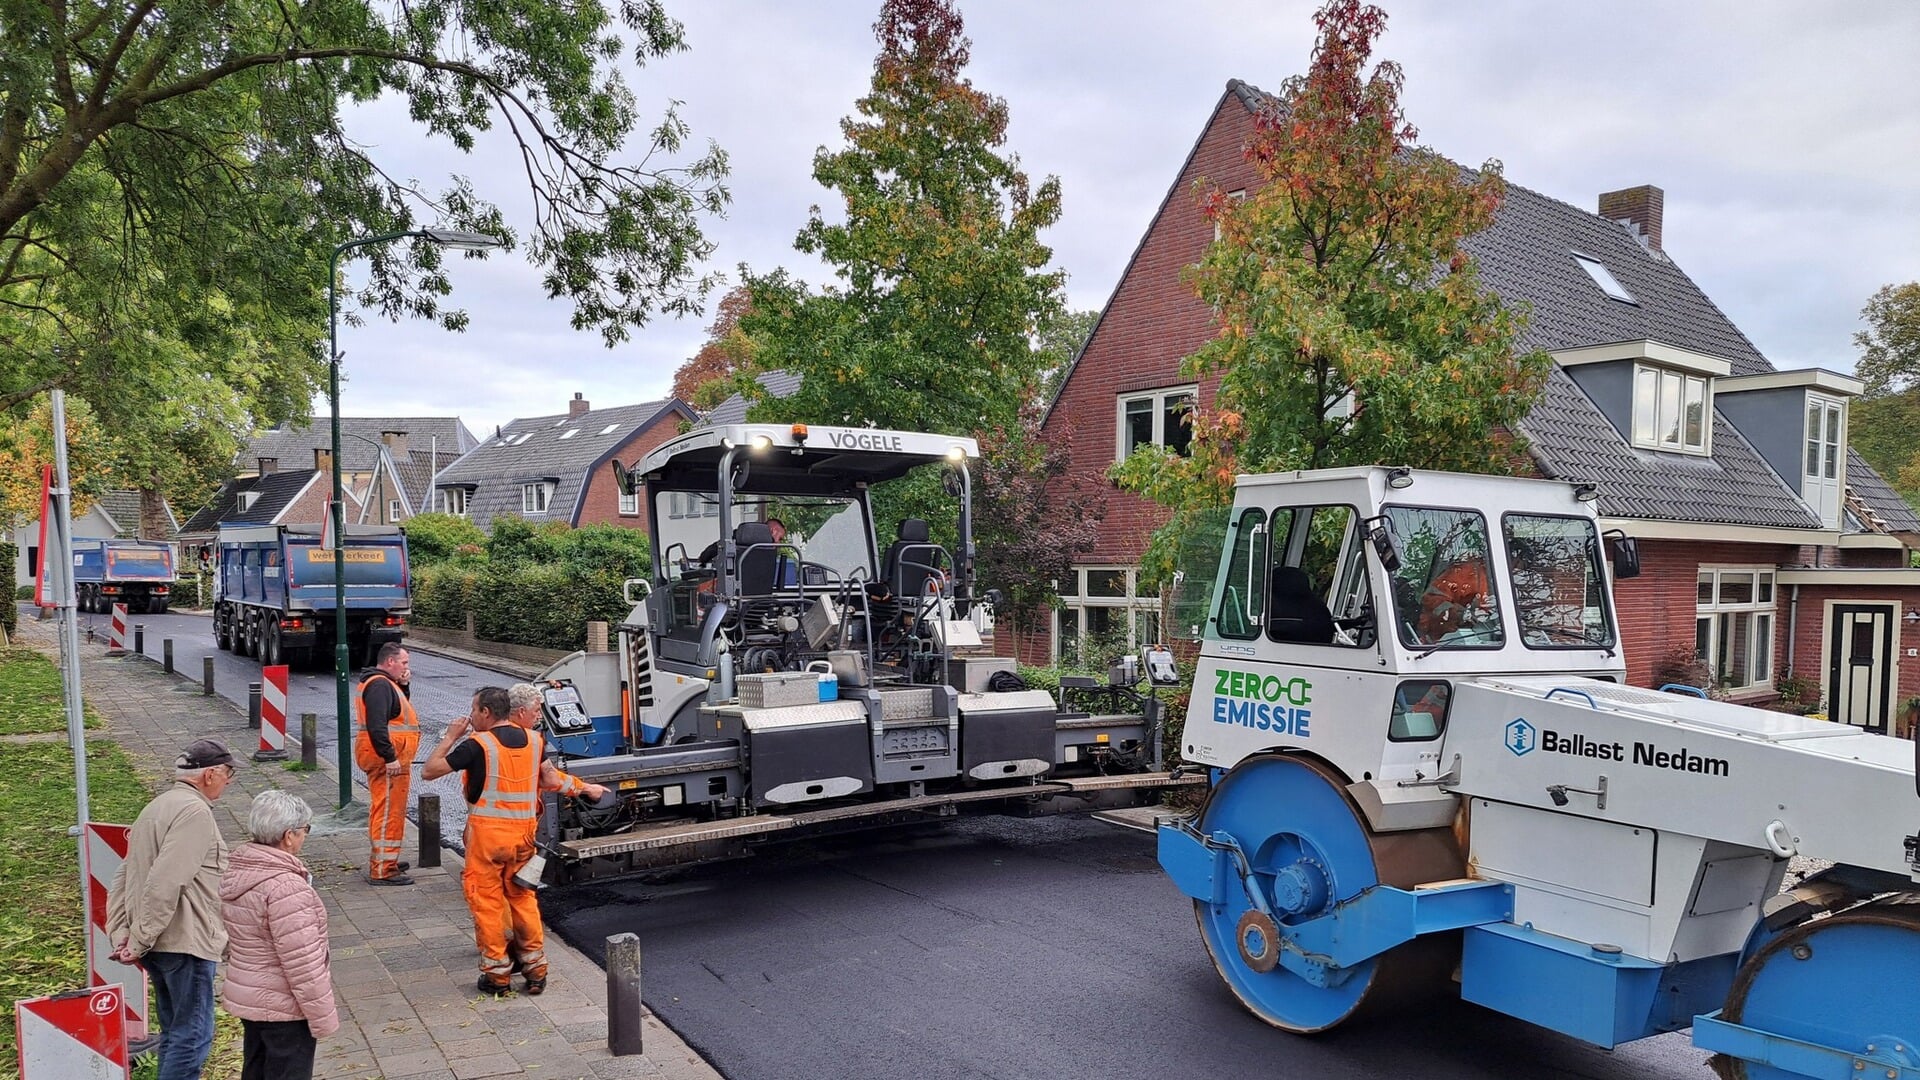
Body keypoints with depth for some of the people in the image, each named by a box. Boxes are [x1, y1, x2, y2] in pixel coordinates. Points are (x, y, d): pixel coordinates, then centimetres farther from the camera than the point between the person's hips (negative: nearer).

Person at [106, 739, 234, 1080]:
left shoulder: (157, 806, 16)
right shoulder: (194, 811, -17)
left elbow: (123, 878, 16)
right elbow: (165, 884, -24)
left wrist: (120, 935, 11)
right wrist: (141, 939, -16)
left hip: (159, 943, 10)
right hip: (186, 941, -10)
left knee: (174, 1032, 20)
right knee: (193, 1035, -2)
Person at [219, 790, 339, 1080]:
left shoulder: (237, 872, -1)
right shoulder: (286, 888, -29)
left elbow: (239, 937, 12)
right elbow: (303, 965, -26)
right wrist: (323, 1018, -17)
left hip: (246, 996, 9)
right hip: (283, 1006, -8)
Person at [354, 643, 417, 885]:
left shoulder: (386, 683, 17)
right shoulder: (380, 685, -17)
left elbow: (397, 710, 21)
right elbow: (377, 725, -26)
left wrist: (403, 685, 9)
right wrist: (390, 757, -27)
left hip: (388, 758, 11)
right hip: (387, 760, -11)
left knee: (384, 811, 21)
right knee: (388, 813, -8)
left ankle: (381, 860, 33)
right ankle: (382, 870, -5)